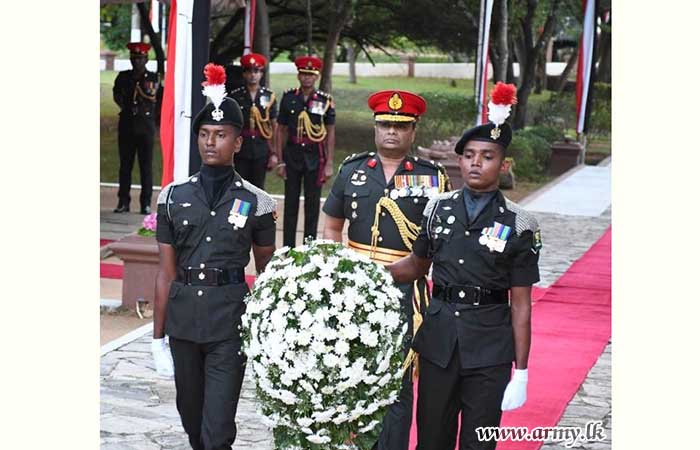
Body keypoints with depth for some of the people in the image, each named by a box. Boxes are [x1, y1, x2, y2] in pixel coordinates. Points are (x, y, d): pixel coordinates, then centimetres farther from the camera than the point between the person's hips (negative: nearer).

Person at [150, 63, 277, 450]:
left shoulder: (256, 203, -1)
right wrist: (158, 335, 3)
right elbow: (166, 272, 5)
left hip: (230, 317, -3)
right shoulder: (173, 197, 4)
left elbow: (266, 272, 7)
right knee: (191, 418, 17)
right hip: (183, 316, 3)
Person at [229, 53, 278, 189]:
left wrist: (274, 153, 1)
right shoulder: (235, 96, 1)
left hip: (261, 149, 1)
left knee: (258, 188, 6)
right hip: (240, 148, -1)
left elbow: (274, 127, 6)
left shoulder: (269, 96, 4)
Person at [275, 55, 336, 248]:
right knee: (290, 203, 7)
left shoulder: (325, 100, -2)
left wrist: (329, 164, -3)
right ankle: (288, 247, 15)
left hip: (315, 157, -1)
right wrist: (280, 161, 0)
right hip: (292, 155, 1)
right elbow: (281, 130, 4)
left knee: (313, 204, 7)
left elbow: (330, 133, 1)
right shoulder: (288, 98, 1)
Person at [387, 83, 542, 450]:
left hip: (489, 351, -2)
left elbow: (521, 305, -6)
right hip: (438, 340, 3)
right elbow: (417, 265, 16)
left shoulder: (518, 226, -8)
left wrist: (521, 374, -6)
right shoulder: (438, 209, 2)